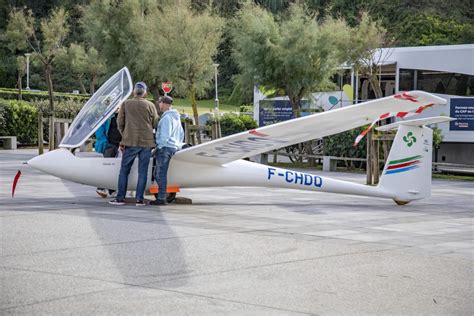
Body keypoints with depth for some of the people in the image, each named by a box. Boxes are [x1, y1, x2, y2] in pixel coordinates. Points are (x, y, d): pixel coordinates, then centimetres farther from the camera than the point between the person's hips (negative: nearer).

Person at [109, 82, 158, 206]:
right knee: (142, 171, 4)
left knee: (124, 170, 7)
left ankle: (120, 198, 6)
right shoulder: (150, 105, 1)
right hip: (147, 142, 0)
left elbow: (120, 122, 5)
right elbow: (155, 123, 5)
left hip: (130, 141, 0)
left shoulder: (126, 104, 2)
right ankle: (139, 199, 1)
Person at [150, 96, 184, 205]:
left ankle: (161, 198, -8)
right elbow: (181, 133, 22)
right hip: (174, 147, 10)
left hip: (165, 147, -10)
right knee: (159, 173, 13)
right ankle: (161, 197, 12)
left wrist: (159, 146, -12)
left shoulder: (166, 117, -13)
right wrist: (178, 145, 25)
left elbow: (165, 135, -19)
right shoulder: (176, 117, 18)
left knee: (161, 174, -7)